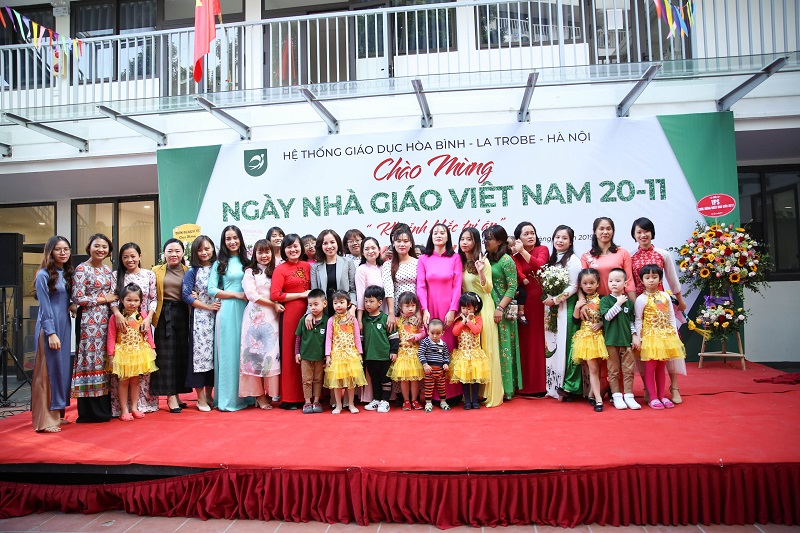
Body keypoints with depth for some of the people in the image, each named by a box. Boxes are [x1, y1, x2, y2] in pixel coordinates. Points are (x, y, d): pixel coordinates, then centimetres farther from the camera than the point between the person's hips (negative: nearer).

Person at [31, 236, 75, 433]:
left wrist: (72, 306, 1)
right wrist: (51, 333, -17)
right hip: (49, 326, -7)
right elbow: (45, 306, -13)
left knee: (62, 369, 11)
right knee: (47, 371, -4)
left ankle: (57, 413, 20)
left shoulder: (67, 273, 12)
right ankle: (44, 420, 2)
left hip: (65, 325, 7)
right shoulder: (44, 275, -9)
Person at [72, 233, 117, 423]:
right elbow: (78, 298, -13)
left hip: (105, 320, 7)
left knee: (104, 361, 8)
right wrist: (103, 299, -6)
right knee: (90, 360, -4)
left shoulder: (107, 270, 14)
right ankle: (90, 412, 4)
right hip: (89, 321, -6)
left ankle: (104, 409, 15)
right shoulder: (82, 269, -6)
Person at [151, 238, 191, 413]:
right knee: (166, 355, -2)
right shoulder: (156, 271, 7)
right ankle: (170, 396, 3)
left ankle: (176, 393, 15)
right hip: (164, 315, -2)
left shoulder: (188, 271, 9)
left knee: (182, 354, 4)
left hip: (182, 314, 2)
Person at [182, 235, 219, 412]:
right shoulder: (192, 271, 1)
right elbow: (186, 296, -6)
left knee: (214, 353, 6)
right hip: (200, 318, -3)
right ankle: (201, 398, 4)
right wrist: (207, 306, -10)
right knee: (200, 353, -4)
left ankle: (209, 395, 16)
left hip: (216, 317, 3)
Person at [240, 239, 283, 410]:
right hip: (255, 315, -3)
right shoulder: (250, 272, 5)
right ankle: (259, 395, -1)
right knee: (255, 352, -6)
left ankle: (269, 393, 4)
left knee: (271, 352, -2)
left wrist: (277, 306, -5)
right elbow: (251, 295, -6)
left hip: (272, 317, 3)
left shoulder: (275, 272, 16)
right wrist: (274, 304, -7)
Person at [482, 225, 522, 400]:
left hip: (501, 310, -7)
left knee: (502, 347, -1)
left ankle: (505, 388, 8)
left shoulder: (506, 260, -7)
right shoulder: (486, 259, 13)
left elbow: (512, 288, -12)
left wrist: (500, 308, -17)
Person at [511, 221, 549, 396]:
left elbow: (539, 265, -15)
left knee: (537, 340, -3)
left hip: (538, 300, -2)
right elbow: (516, 281, -2)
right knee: (524, 341, 1)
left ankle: (539, 385, 5)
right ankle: (525, 385, 10)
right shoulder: (514, 257, 13)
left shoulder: (542, 250, 6)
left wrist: (522, 251, -16)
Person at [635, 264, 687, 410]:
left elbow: (671, 317, 10)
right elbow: (638, 321, -4)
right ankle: (653, 398, 7)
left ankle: (661, 396, 20)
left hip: (666, 335, 4)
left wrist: (675, 336, 6)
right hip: (650, 336, -4)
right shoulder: (641, 299, -6)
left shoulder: (665, 296, 6)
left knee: (661, 367, 11)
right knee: (650, 367, -1)